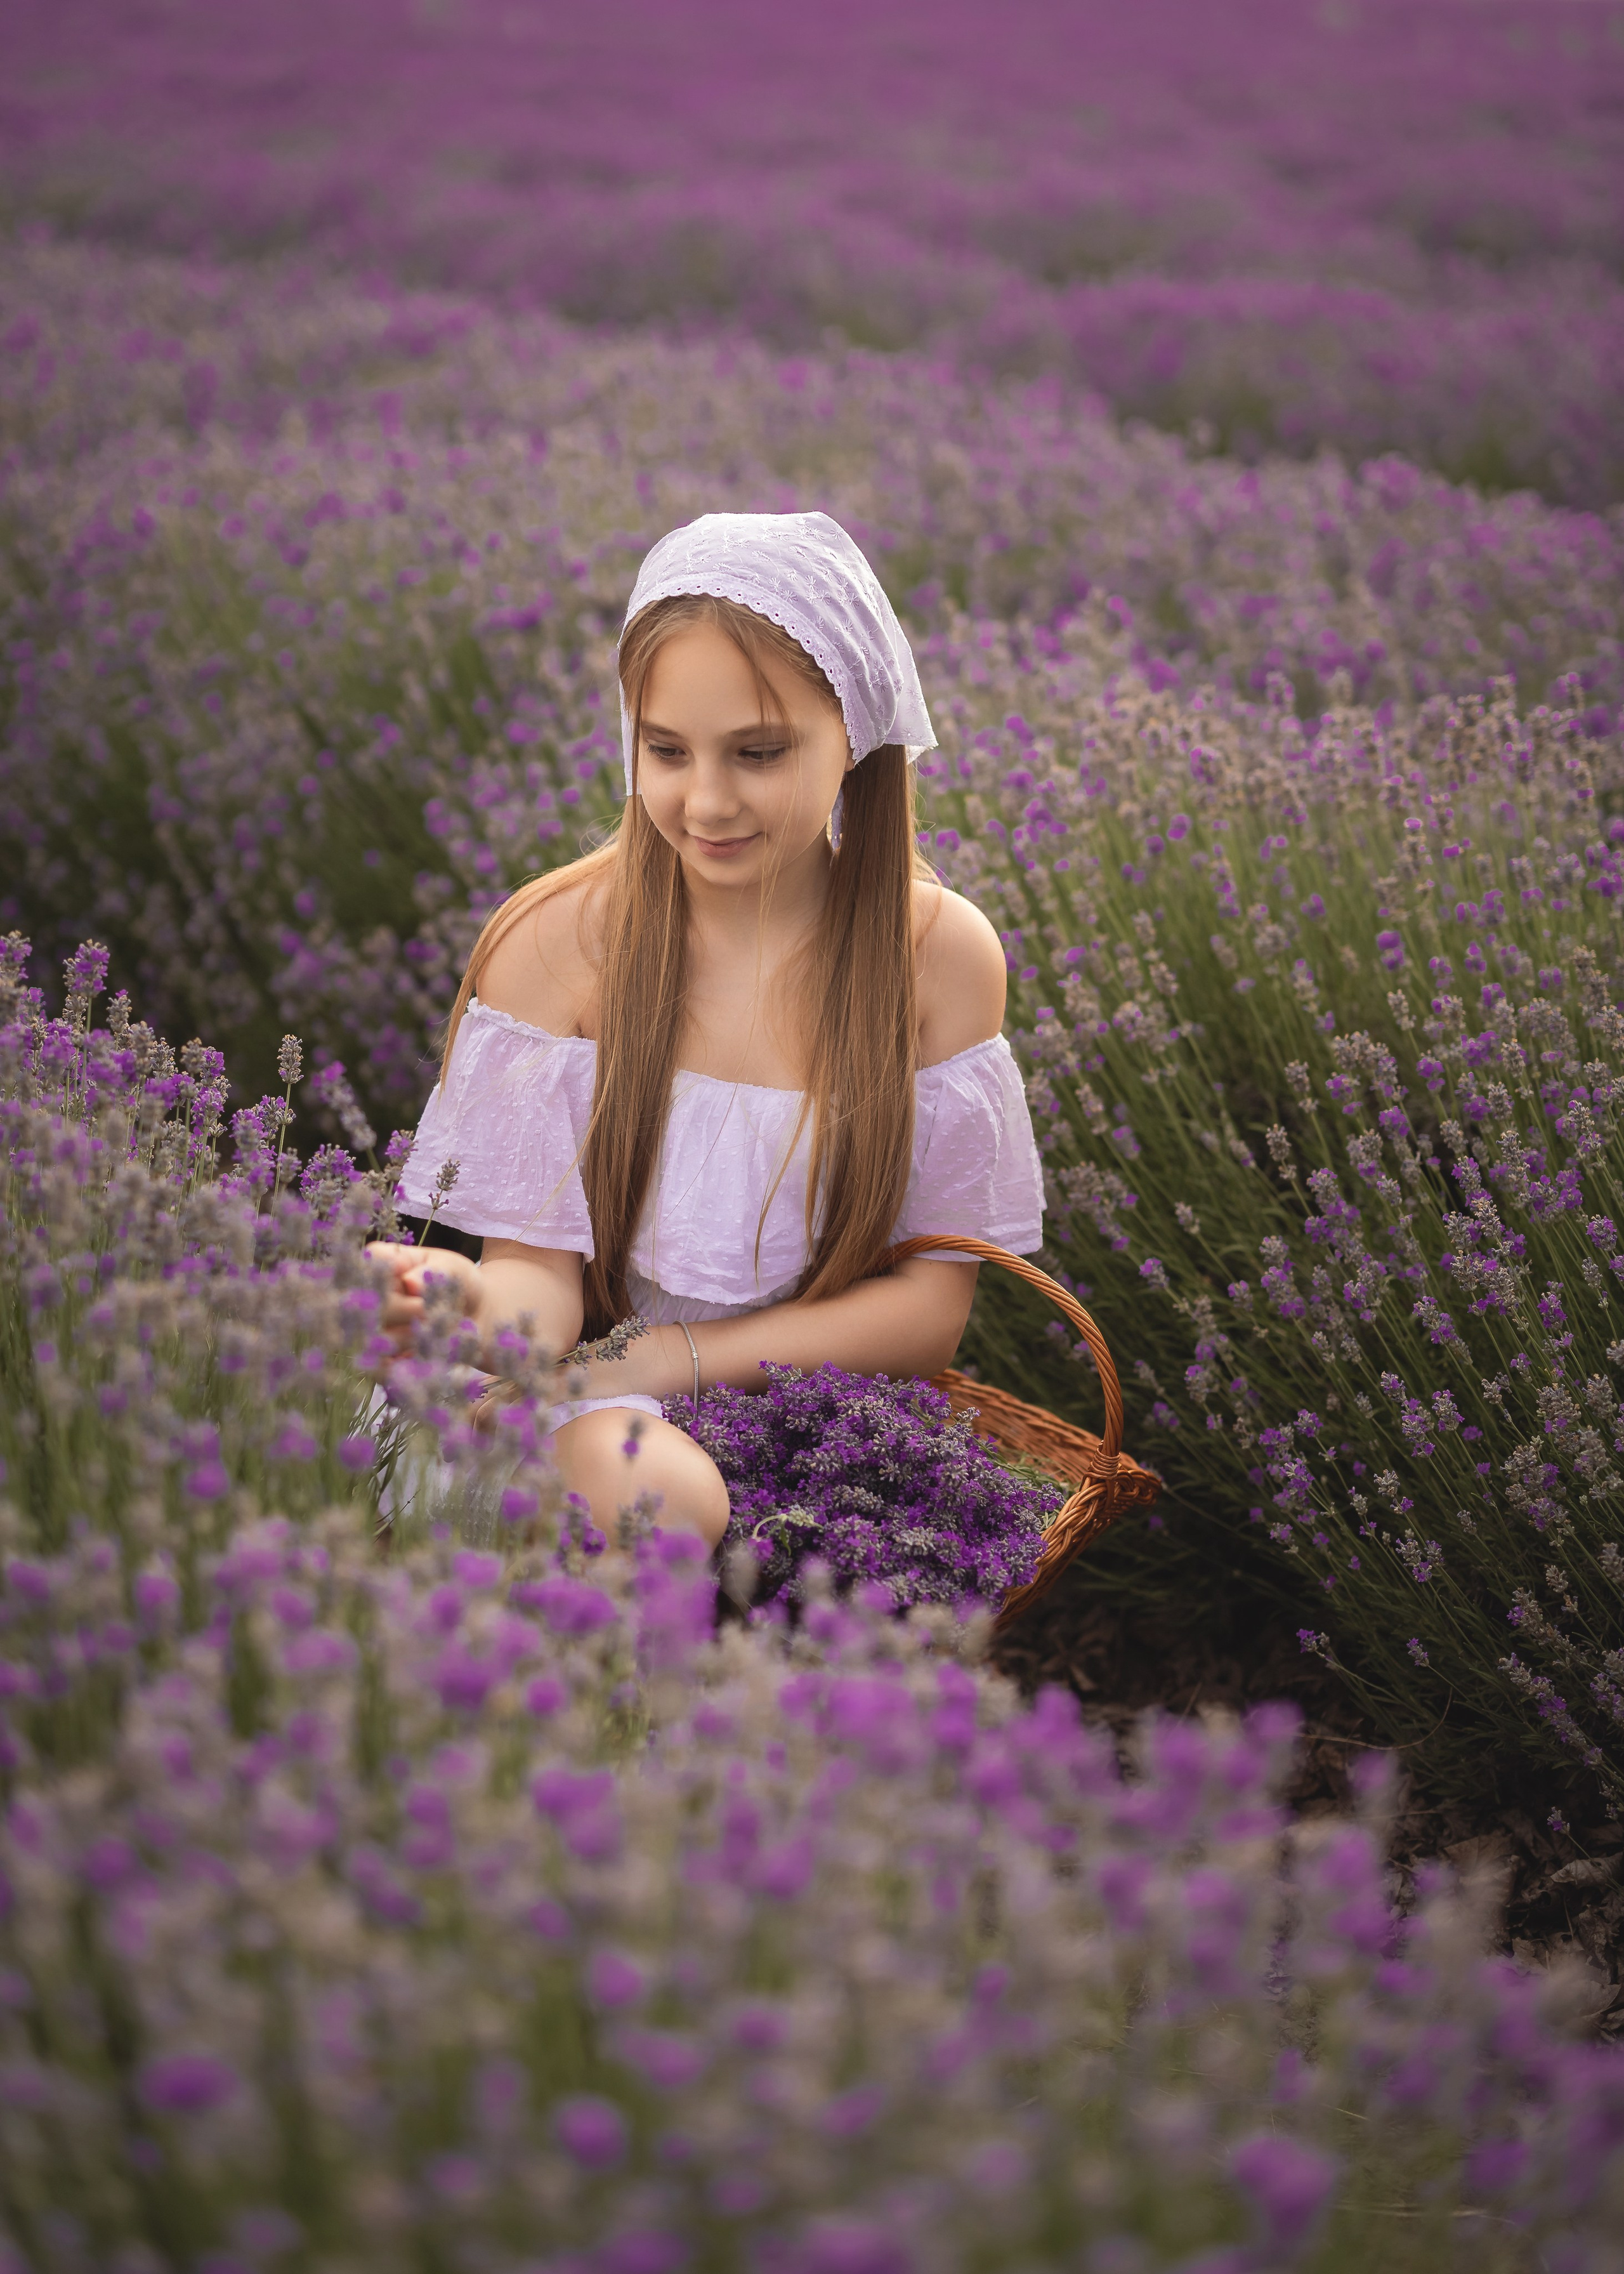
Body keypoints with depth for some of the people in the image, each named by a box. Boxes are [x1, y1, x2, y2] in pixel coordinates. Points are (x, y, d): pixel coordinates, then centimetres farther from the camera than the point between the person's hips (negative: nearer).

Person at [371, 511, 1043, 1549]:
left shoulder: (938, 952, -7)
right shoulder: (554, 944, -10)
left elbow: (931, 1309, -4)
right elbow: (542, 1270, -10)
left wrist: (659, 1358, -14)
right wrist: (476, 1303, -35)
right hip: (592, 1397, -1)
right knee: (657, 1496, -35)